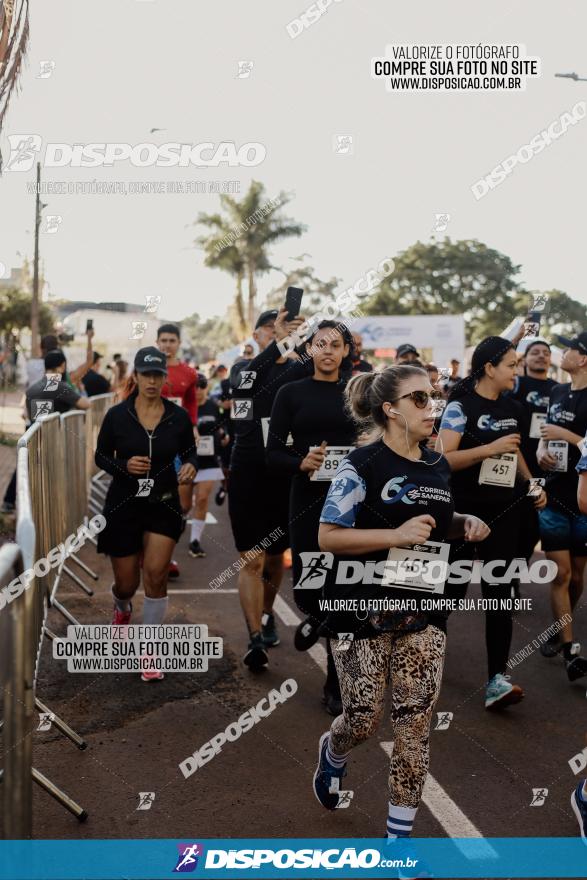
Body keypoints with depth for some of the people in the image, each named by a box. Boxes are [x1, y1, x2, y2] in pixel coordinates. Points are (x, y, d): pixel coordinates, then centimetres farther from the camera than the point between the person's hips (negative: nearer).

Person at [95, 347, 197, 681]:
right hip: (124, 506, 0)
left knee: (156, 573, -16)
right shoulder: (117, 415, -6)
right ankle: (123, 608, 49)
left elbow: (190, 453, 7)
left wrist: (190, 467, -16)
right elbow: (101, 456, 3)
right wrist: (125, 466, -17)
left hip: (164, 506, 0)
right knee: (127, 583, 8)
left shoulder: (179, 417, -4)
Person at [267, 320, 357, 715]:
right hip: (308, 499, 0)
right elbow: (273, 453, -1)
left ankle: (337, 683, 16)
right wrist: (301, 462, -20)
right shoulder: (292, 393, 3)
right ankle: (317, 617, 40)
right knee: (306, 588, 0)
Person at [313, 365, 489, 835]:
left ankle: (400, 831, 16)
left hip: (424, 611, 5)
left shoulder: (440, 466, 9)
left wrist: (466, 523, 3)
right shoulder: (363, 465, -11)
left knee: (416, 724, 2)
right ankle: (334, 751, 41)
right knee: (364, 720, 4)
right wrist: (398, 535, -23)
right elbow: (328, 537, -14)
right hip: (365, 611, -5)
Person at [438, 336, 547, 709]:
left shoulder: (514, 409, 10)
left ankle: (497, 680, -3)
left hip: (503, 511, 5)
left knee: (500, 592, -2)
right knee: (451, 586, 9)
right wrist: (490, 448, -25)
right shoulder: (461, 405, -10)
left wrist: (531, 483, 7)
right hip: (463, 510, -5)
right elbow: (442, 458, -18)